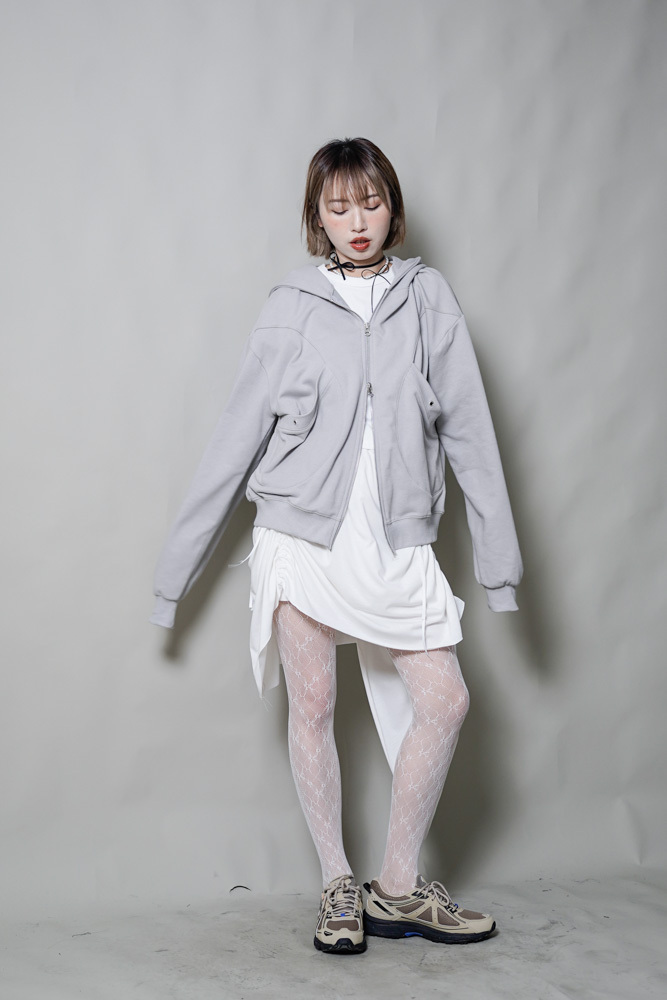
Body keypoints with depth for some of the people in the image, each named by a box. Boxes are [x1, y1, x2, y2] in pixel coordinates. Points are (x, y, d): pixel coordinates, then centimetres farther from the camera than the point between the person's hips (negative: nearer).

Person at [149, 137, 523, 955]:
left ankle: (397, 887, 14)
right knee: (313, 705, 1)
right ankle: (337, 887, 18)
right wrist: (177, 565, 4)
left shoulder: (428, 299, 6)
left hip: (397, 542, 2)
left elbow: (468, 429, 6)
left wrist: (498, 555, 5)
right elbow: (237, 437, 4)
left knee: (444, 701, -3)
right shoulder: (291, 308, 2)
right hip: (302, 534, -1)